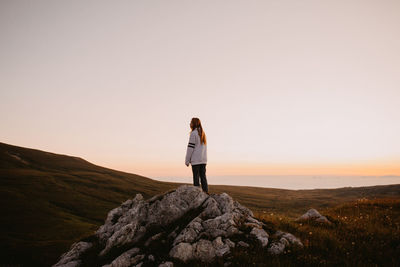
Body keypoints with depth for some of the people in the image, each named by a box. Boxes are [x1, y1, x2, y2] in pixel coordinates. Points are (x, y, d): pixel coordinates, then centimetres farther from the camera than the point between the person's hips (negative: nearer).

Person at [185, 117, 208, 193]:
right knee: (203, 176, 8)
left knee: (196, 177, -4)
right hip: (203, 160, 7)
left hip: (195, 160, -7)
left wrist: (187, 160, -8)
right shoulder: (203, 133, 16)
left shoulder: (193, 133, -9)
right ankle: (206, 192, 7)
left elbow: (190, 147, -12)